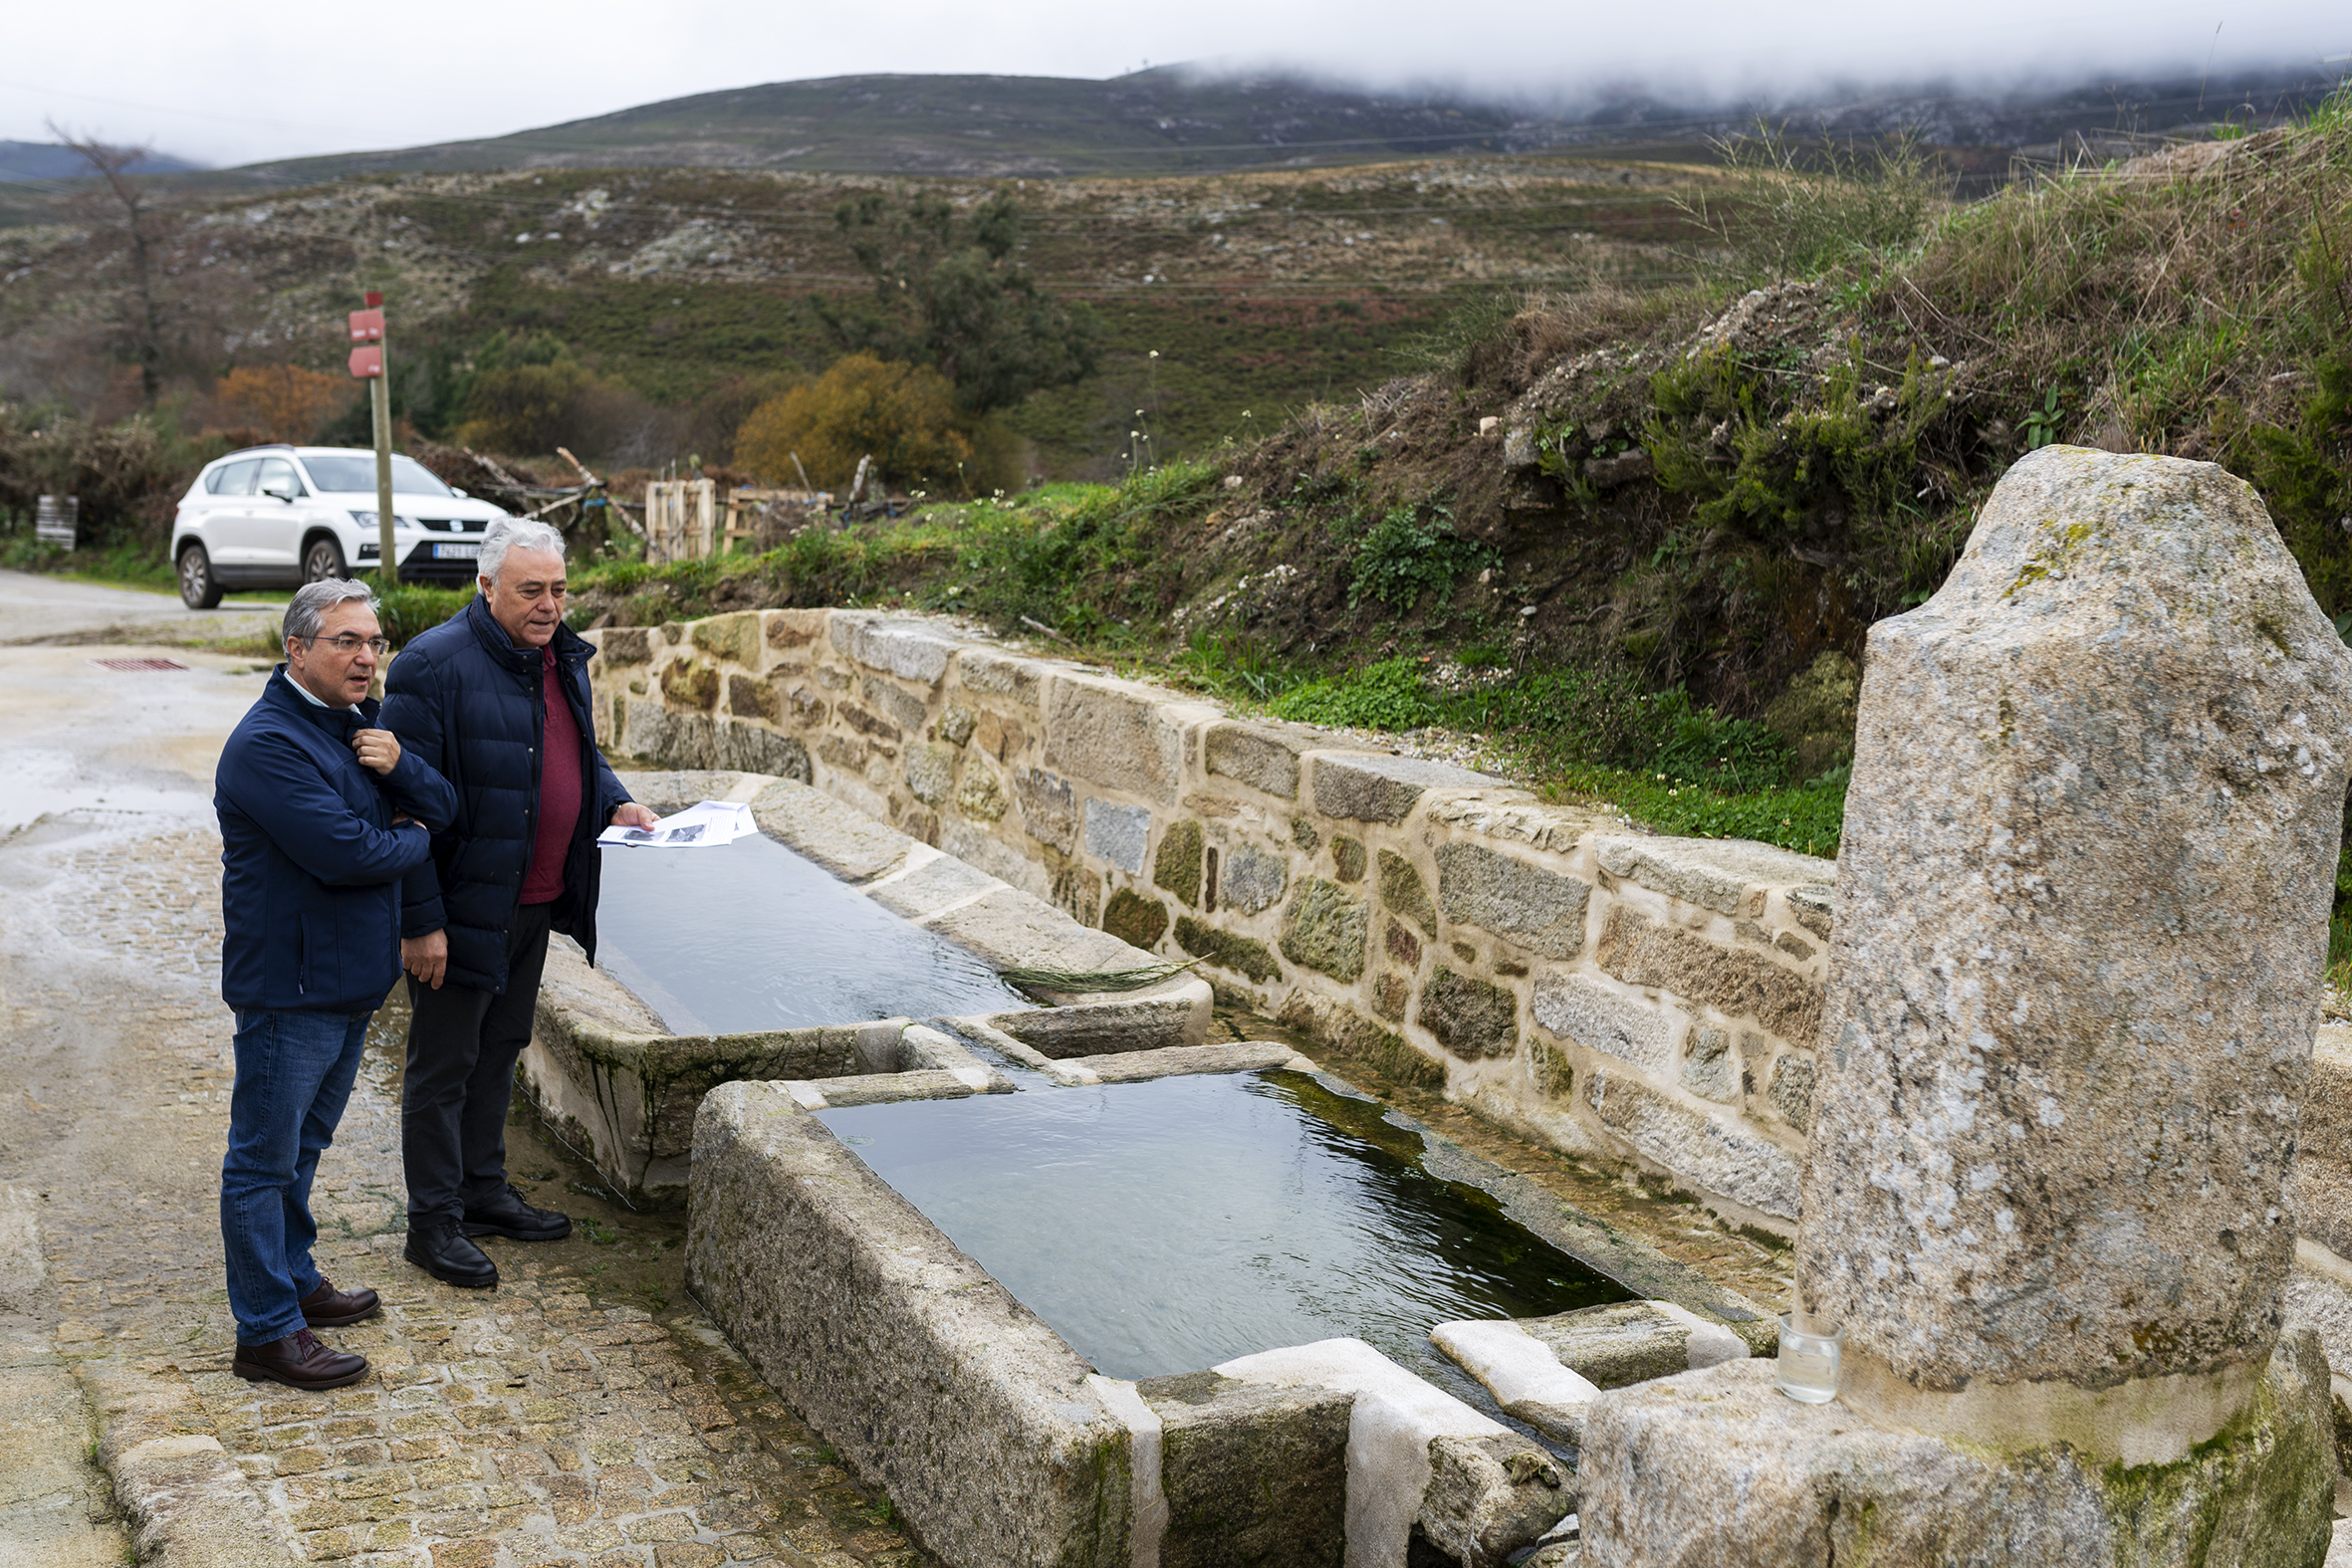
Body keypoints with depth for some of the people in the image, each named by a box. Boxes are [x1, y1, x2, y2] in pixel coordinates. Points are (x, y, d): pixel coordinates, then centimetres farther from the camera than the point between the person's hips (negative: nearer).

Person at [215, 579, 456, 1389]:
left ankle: (294, 1278, 37)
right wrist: (414, 841, -8)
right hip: (288, 985, -9)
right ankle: (267, 1332, 7)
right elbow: (345, 852, -28)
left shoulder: (358, 724, 10)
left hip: (350, 980, 9)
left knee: (301, 1143, 22)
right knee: (265, 1158, 1)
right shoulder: (269, 742, -19)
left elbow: (444, 807, 7)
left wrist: (398, 766, -13)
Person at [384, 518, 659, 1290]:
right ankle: (433, 1222, 16)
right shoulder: (435, 664, -19)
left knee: (501, 1049, 20)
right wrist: (420, 920, -21)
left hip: (535, 904, 8)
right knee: (444, 1065, 4)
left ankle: (484, 1188, 36)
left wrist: (613, 802, 2)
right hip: (462, 906, -8)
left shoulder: (562, 657, 7)